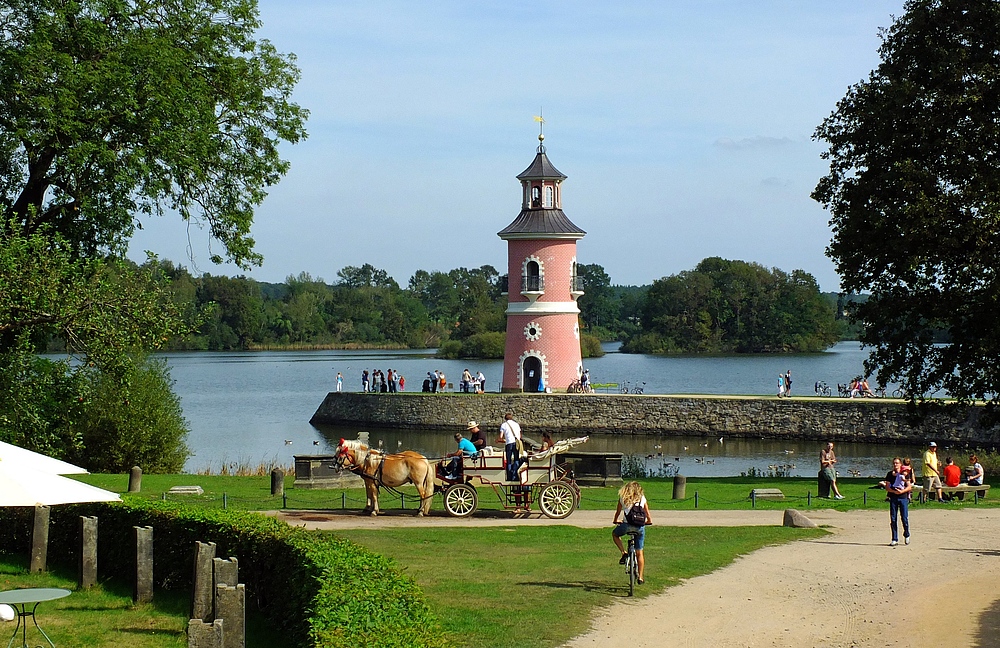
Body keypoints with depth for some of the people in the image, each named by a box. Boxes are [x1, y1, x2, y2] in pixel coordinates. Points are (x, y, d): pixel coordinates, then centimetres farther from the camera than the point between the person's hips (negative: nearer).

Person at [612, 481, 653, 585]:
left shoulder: (623, 498, 11)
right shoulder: (642, 498, 13)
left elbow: (618, 512, 21)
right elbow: (648, 515, 15)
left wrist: (615, 521, 40)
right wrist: (649, 521, 36)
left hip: (626, 525, -2)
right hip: (640, 527, 2)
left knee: (614, 534, 32)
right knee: (639, 553, 15)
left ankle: (623, 553, 12)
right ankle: (641, 577, 16)